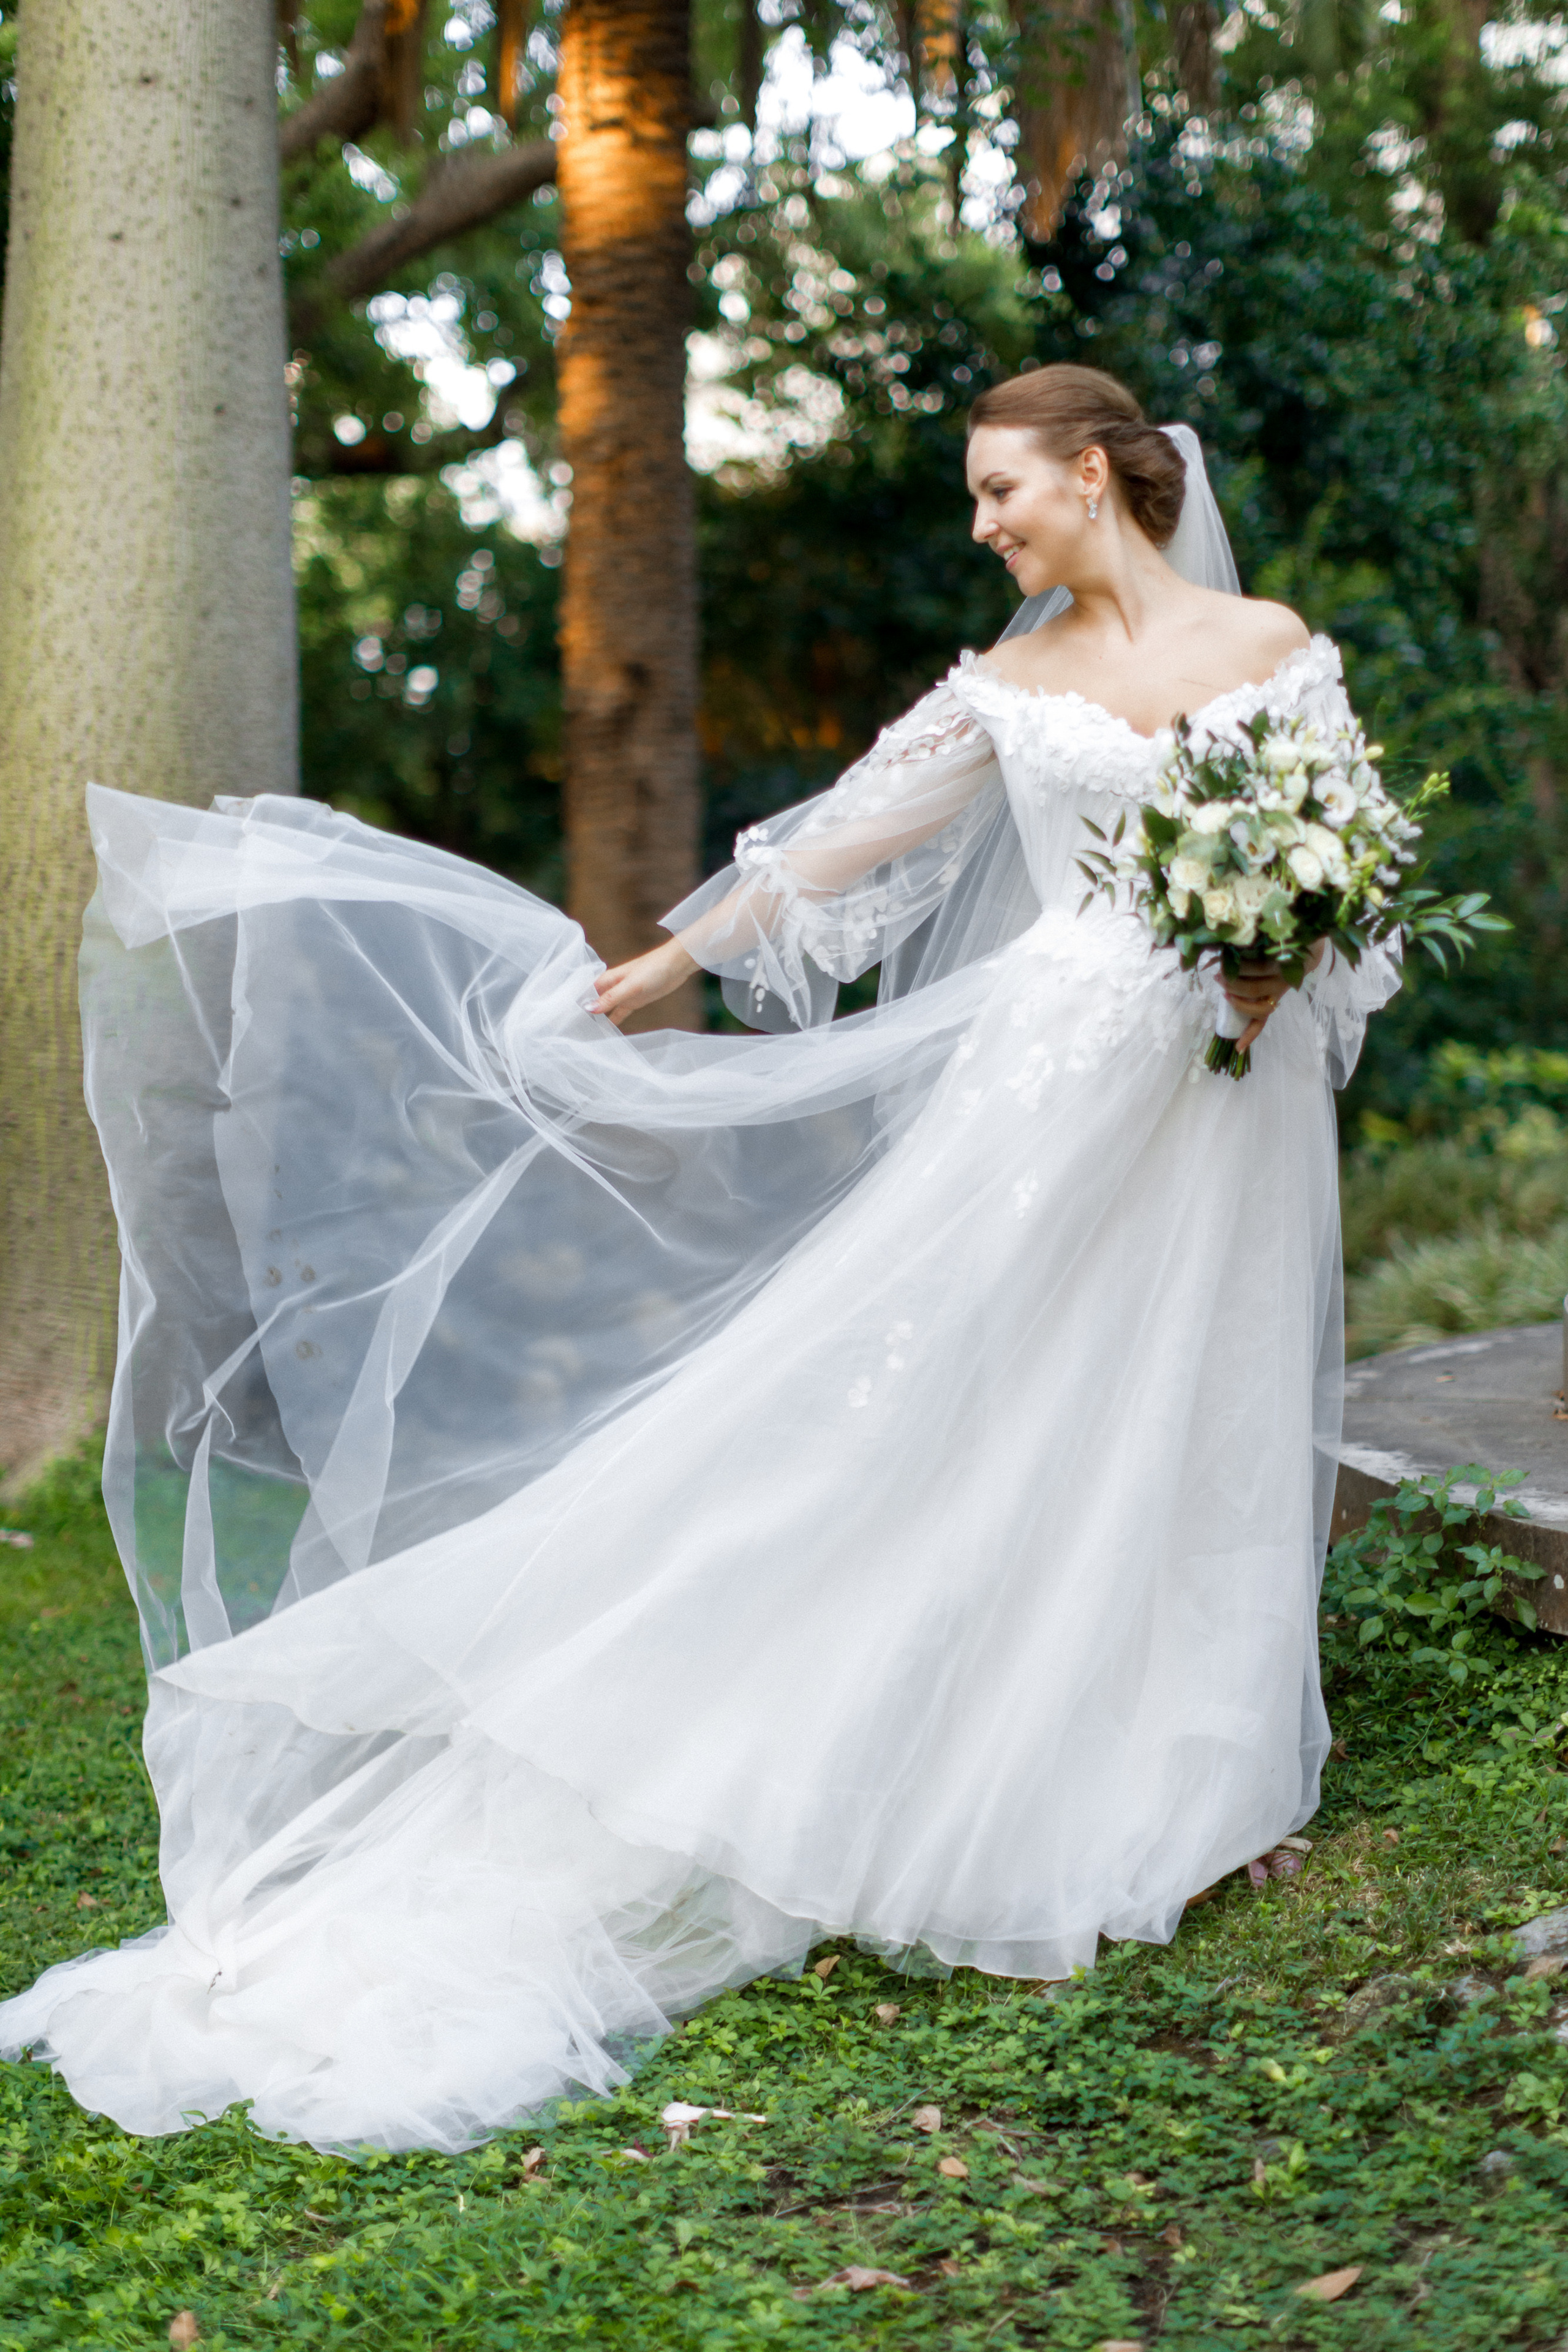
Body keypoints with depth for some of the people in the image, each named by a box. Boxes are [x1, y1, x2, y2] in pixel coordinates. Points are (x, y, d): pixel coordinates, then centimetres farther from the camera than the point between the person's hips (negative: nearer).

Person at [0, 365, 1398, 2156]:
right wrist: (676, 957, 7)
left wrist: (1282, 961, -14)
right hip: (1047, 1086, 1)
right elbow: (848, 836, 9)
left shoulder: (1272, 645, 4)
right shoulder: (1008, 686, 9)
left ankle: (1165, 1788, 17)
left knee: (1180, 1442, 4)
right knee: (972, 1416, -4)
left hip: (1222, 1104, -1)